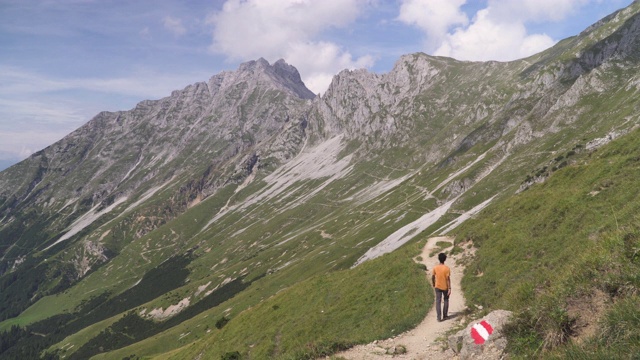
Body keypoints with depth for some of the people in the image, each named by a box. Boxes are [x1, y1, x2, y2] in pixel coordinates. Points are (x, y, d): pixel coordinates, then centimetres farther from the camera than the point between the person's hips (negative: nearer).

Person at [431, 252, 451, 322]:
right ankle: (444, 316, 20)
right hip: (445, 287, -1)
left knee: (438, 301, 5)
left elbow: (432, 277, 0)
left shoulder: (435, 268, -7)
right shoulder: (447, 268, -15)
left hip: (437, 287, 1)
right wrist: (449, 288, -11)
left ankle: (439, 317, 1)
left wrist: (433, 285, 16)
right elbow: (448, 279, -16)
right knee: (446, 300, 18)